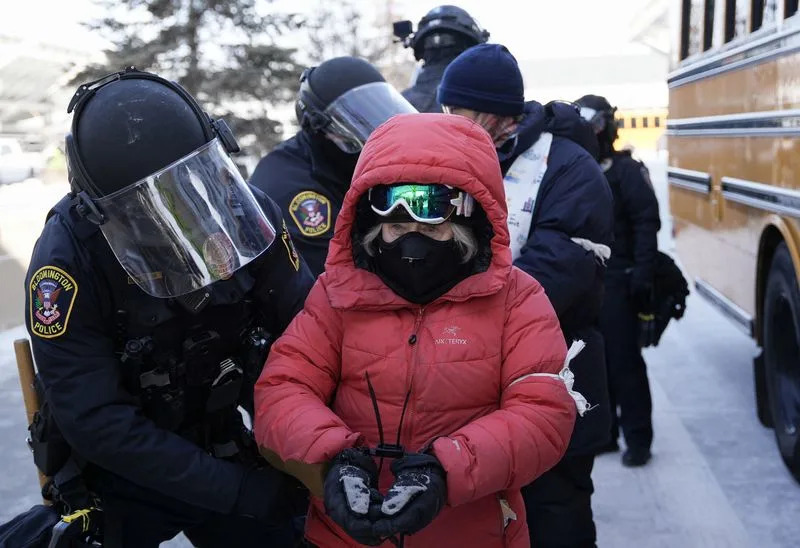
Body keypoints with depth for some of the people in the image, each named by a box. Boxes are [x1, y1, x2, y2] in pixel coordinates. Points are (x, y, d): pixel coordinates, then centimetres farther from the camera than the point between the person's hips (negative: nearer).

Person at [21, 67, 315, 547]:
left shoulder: (246, 211, -17)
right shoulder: (67, 259, -27)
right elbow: (96, 422, -26)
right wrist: (237, 489, -27)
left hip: (220, 449, 3)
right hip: (119, 473, -3)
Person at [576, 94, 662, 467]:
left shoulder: (626, 170, -5)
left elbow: (647, 223, -11)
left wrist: (642, 275, -18)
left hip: (617, 282, -6)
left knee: (625, 363, -2)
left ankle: (638, 439, 7)